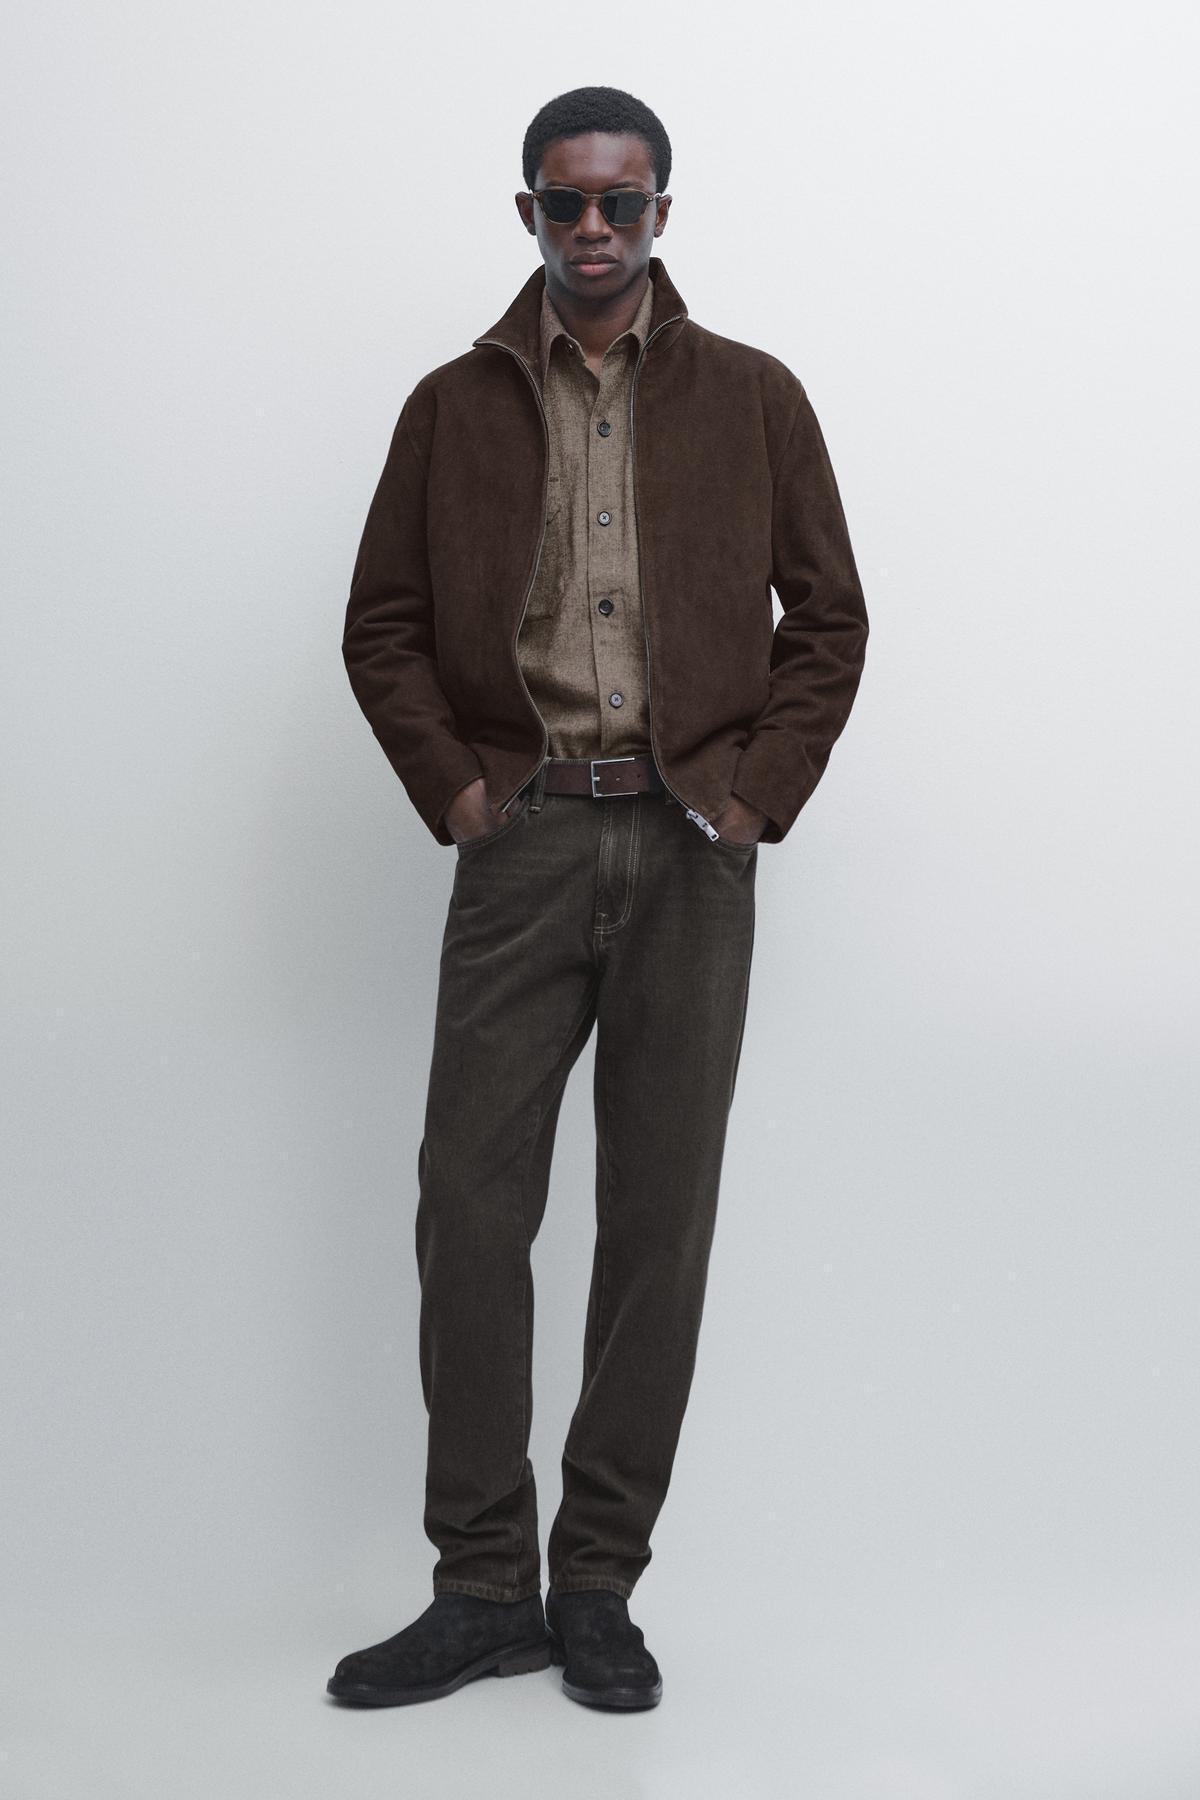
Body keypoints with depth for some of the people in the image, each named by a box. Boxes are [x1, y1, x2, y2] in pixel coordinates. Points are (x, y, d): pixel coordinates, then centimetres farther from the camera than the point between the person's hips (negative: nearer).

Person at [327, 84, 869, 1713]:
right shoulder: (455, 407, 8)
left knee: (661, 1215, 2)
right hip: (523, 840, 0)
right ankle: (485, 1586, 9)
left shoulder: (753, 400, 7)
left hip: (691, 845, 0)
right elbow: (383, 622, 10)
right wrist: (449, 785, -2)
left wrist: (762, 790, -3)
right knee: (471, 1201, -3)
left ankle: (601, 1583, 14)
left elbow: (828, 615, 8)